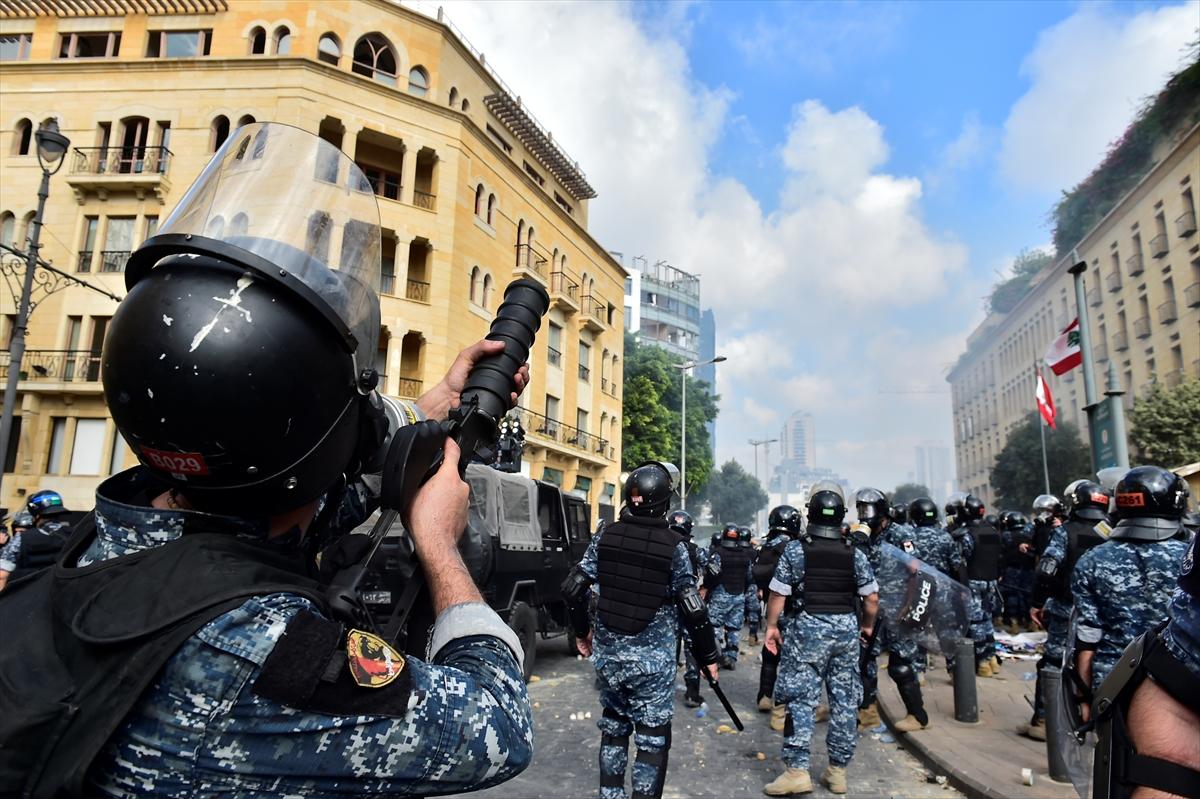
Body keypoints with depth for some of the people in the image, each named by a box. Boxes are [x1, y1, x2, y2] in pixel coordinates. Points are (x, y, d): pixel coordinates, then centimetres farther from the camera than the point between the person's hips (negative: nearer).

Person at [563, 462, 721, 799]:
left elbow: (572, 589, -1)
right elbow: (692, 609, -11)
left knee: (613, 725, 22)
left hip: (608, 652, 4)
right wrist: (708, 656, 2)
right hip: (652, 658, -4)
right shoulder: (673, 546, -11)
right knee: (653, 738, 8)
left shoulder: (606, 536, -3)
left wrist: (582, 632, 14)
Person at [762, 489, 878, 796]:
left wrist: (771, 626, 4)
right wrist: (867, 625, 21)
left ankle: (797, 770, -3)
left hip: (807, 627, -3)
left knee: (800, 699, 0)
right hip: (846, 627, 4)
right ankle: (838, 771, 20)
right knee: (845, 701, 11)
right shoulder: (855, 553, 3)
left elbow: (778, 593, -8)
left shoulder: (795, 549, -6)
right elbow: (871, 598, 4)